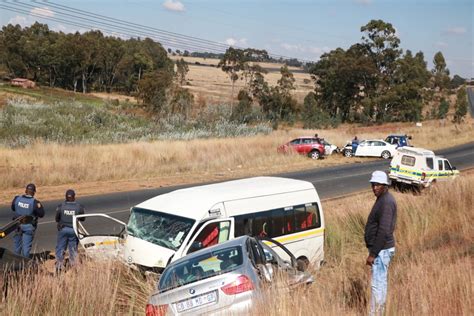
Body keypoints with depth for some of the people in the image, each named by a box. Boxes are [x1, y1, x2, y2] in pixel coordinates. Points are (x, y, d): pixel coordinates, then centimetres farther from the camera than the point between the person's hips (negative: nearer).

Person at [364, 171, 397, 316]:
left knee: (377, 284, -6)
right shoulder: (383, 199, 12)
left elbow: (384, 231, -25)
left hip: (381, 250, -10)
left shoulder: (386, 202, -20)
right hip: (381, 249, 10)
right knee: (381, 283, 16)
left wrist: (373, 254, -22)